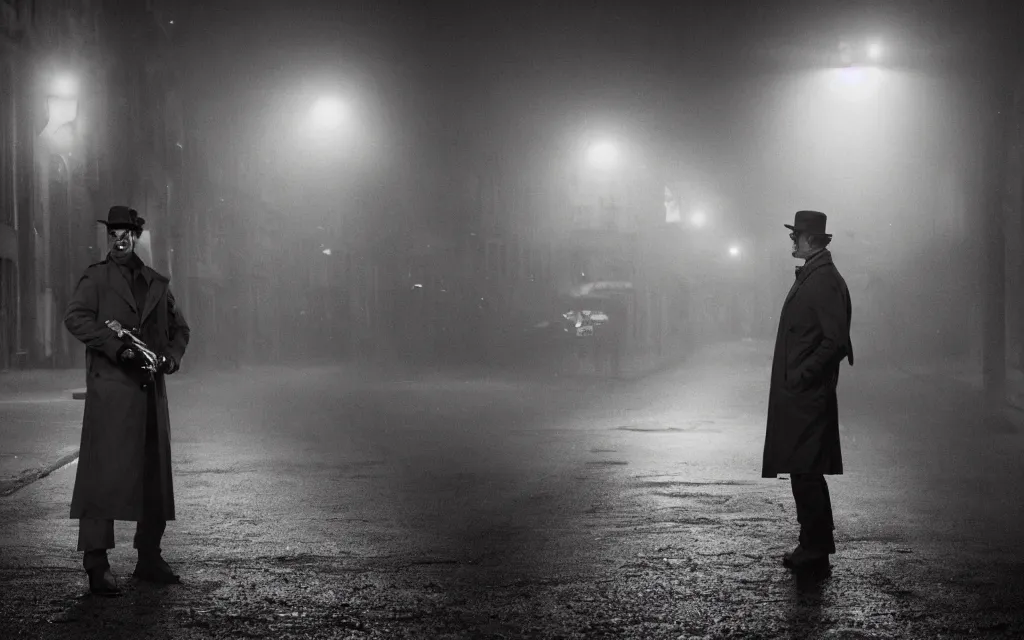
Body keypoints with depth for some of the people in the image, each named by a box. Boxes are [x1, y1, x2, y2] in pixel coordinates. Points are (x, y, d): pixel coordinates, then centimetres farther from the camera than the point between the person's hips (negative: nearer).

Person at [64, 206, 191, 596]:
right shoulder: (96, 278, 4)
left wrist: (172, 356, 3)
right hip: (110, 391, -5)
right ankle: (96, 565, -8)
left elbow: (179, 328, 23)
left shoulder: (157, 284, 17)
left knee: (155, 477, 9)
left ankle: (149, 559, 20)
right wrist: (118, 346, -21)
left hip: (151, 392, 5)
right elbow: (75, 318, -11)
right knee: (104, 473, -9)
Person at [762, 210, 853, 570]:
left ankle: (815, 546, 4)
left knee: (805, 473, -4)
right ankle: (819, 540, 24)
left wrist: (799, 376, -18)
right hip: (799, 394, 10)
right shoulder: (810, 276, 14)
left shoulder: (824, 281, -17)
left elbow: (836, 342, -22)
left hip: (808, 395, -10)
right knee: (806, 472, 15)